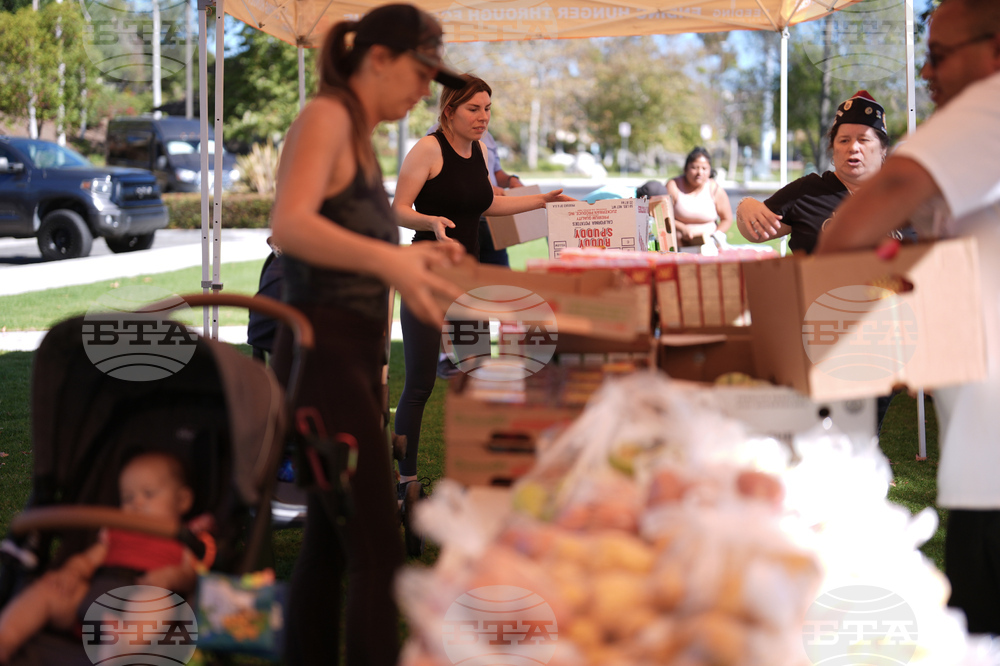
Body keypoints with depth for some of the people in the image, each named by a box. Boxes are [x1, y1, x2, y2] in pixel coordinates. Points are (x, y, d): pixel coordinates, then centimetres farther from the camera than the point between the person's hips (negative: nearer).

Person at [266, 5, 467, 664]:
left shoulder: (360, 136, 18)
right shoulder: (326, 117, -10)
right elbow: (290, 226, -26)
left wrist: (412, 255, 21)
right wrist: (391, 262, -38)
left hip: (355, 352, 10)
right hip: (325, 353, -10)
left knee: (330, 544, 14)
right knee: (378, 555, -11)